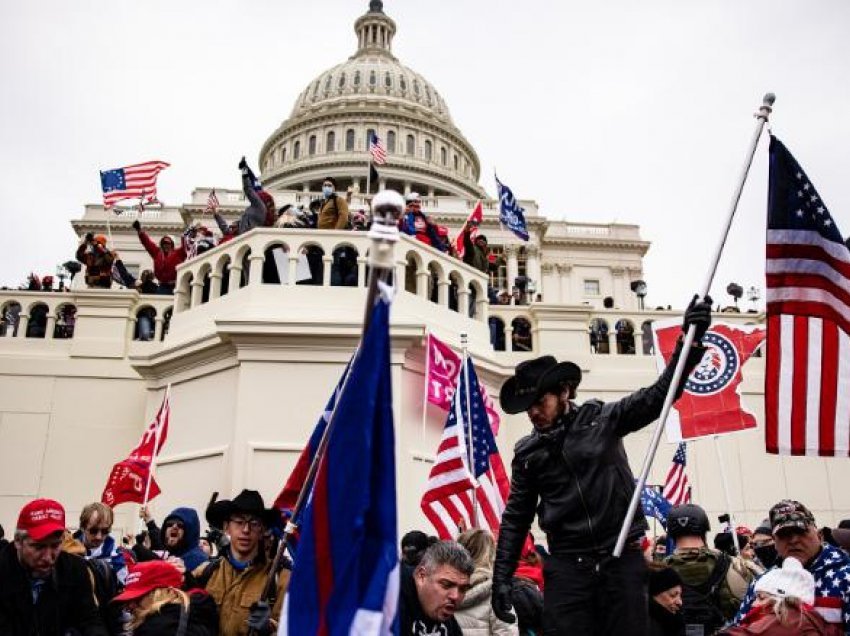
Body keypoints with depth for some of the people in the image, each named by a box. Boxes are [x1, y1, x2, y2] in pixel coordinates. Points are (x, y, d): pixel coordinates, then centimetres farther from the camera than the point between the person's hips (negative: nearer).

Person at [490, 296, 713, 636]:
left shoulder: (602, 419, 2)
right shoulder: (527, 453, 8)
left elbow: (657, 396, -6)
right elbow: (516, 518, 11)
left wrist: (691, 340, -18)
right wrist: (502, 577, 6)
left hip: (623, 557, -1)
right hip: (567, 565, 1)